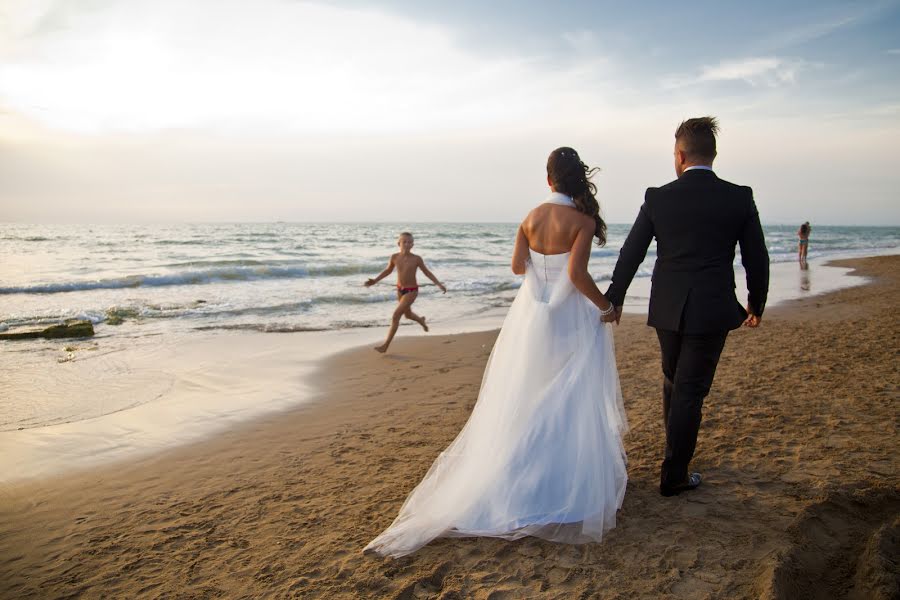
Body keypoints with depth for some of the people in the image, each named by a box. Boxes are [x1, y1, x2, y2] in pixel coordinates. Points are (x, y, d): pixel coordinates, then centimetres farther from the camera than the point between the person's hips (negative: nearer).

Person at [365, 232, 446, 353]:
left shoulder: (416, 259, -17)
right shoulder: (394, 257, -9)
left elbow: (427, 272, -3)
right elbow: (388, 270, 9)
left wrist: (439, 284, -9)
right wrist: (375, 281, 0)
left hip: (412, 291, -5)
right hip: (400, 289, 5)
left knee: (395, 315, -12)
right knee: (408, 315, 24)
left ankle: (386, 345, -4)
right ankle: (421, 320, 61)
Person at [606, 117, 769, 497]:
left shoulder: (658, 198, -4)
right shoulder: (739, 198, -4)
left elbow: (631, 254, 1)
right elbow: (757, 258, 1)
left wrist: (615, 299, 14)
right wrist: (756, 305, 16)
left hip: (667, 309, 2)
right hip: (712, 311, -2)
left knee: (674, 382, 22)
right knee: (690, 391, 5)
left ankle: (677, 449, 41)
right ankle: (674, 475, 13)